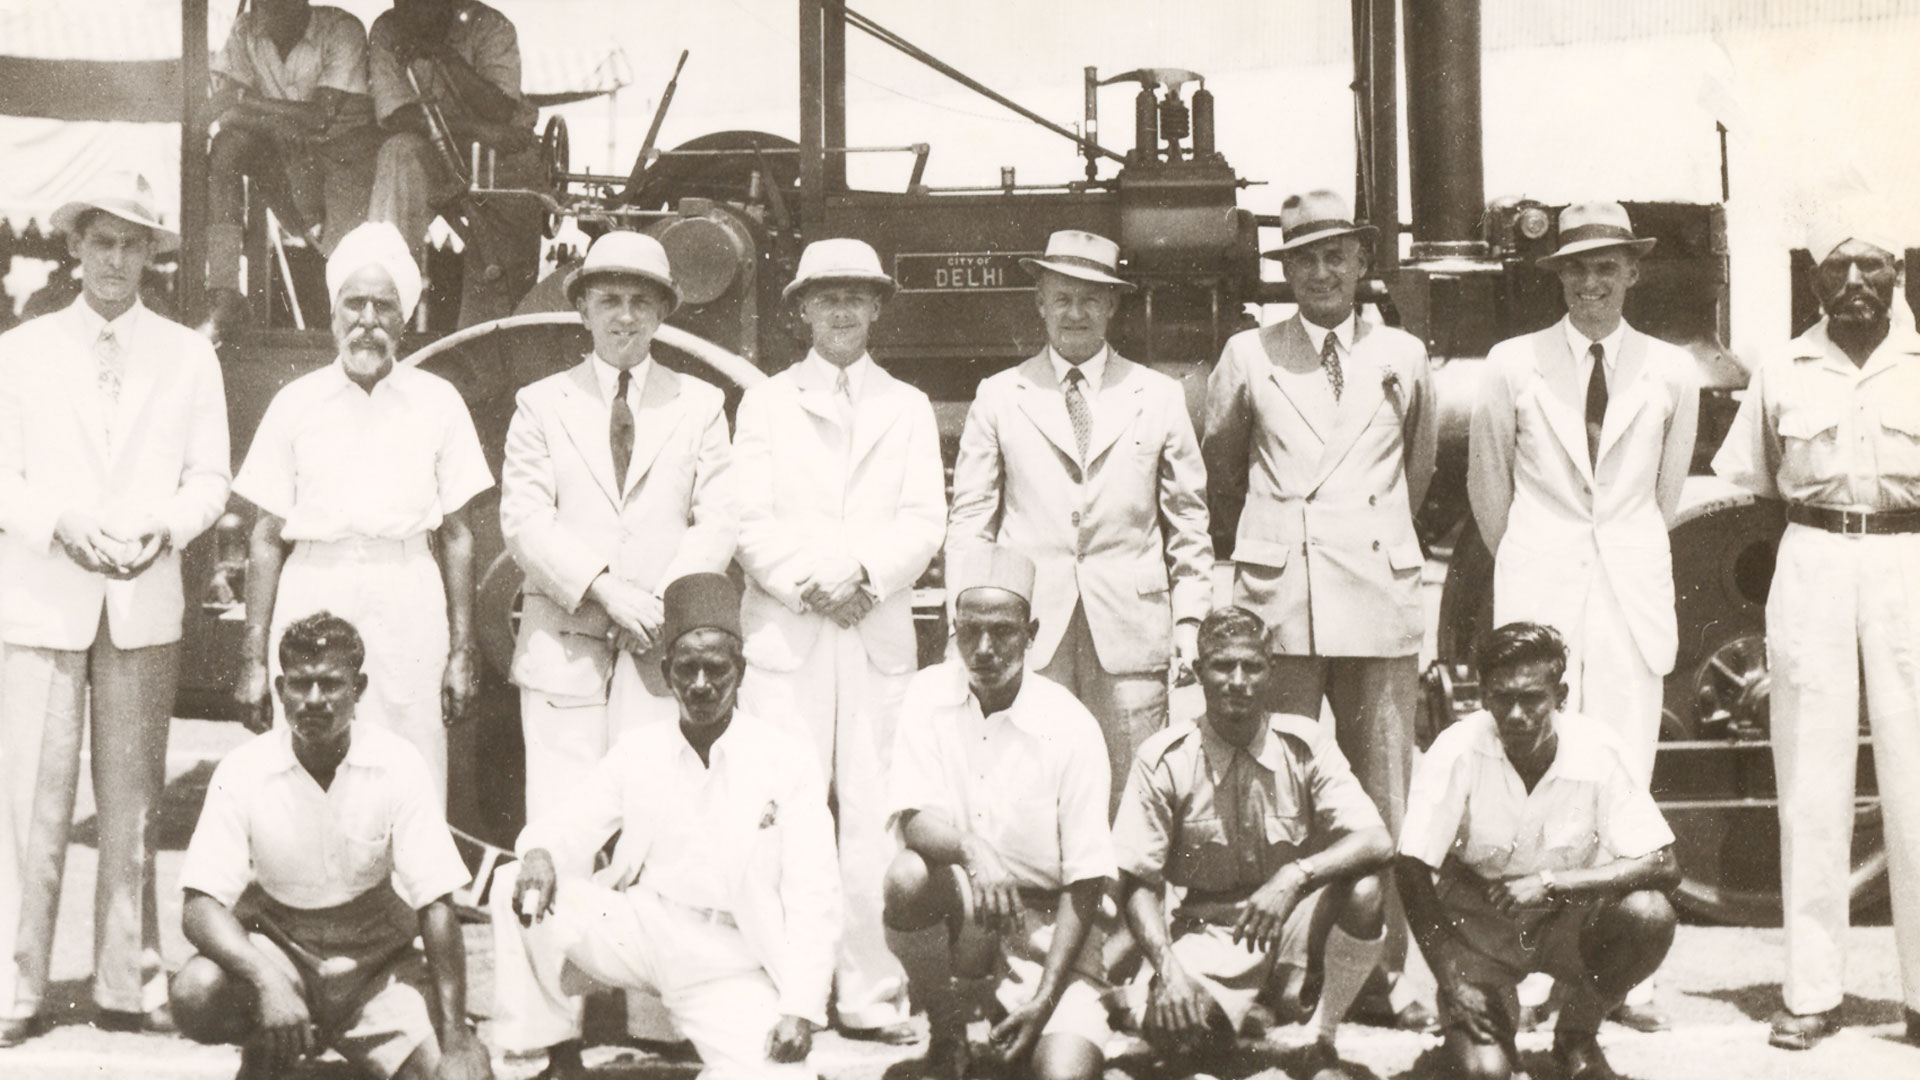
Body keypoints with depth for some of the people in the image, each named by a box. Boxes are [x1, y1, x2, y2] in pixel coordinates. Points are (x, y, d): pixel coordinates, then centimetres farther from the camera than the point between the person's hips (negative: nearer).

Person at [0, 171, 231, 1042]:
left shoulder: (188, 357, 11)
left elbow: (208, 478, 8)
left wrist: (161, 527, -11)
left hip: (147, 601, 1)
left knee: (132, 800, 3)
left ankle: (128, 984, 9)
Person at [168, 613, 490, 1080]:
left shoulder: (398, 765, -13)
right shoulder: (244, 771, -13)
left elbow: (436, 905, -12)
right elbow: (200, 905, -18)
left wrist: (456, 1041, -19)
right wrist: (268, 982, -37)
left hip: (376, 959, 0)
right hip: (274, 949, 0)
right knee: (196, 993, -32)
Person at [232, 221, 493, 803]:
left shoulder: (437, 402, 10)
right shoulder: (296, 403, 9)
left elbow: (457, 536, 11)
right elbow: (266, 539, 9)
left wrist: (462, 652, 5)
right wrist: (254, 660, 3)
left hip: (409, 608, 0)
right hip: (313, 601, 0)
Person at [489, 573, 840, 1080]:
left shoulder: (785, 756, -5)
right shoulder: (641, 750, 7)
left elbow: (814, 893, -8)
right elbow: (570, 825, 6)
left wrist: (801, 1009, -17)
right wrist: (539, 853, -21)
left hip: (731, 964, -3)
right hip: (640, 930, 4)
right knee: (516, 891, -17)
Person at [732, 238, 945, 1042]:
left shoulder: (908, 408, 17)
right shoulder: (765, 404, 14)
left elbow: (924, 521, 6)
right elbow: (749, 522, 4)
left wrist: (864, 576, -10)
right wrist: (808, 584, -10)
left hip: (879, 634, 1)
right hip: (785, 632, -1)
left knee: (873, 815, -3)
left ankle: (870, 993, 1)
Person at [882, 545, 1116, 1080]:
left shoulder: (1071, 728, -12)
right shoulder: (930, 694, -4)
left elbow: (1085, 882, -10)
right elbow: (913, 819, -13)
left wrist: (1045, 999, -17)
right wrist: (970, 849, -37)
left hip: (1047, 925, -2)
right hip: (956, 909, 2)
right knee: (907, 875, -31)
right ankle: (946, 1035, -6)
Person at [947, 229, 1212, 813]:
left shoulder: (1159, 397, 13)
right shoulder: (998, 397, 12)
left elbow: (1188, 518, 15)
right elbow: (969, 519, 11)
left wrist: (1190, 617, 7)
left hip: (1130, 635, 1)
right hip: (1027, 633, 0)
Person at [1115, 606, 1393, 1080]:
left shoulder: (1304, 744, -7)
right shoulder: (1163, 760, -9)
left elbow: (1376, 843, -17)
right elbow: (1139, 881, -8)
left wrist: (1295, 876, -34)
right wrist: (1167, 966, -25)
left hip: (1294, 925, 1)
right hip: (1207, 932, -1)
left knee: (1365, 892, -30)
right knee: (1168, 1028, -31)